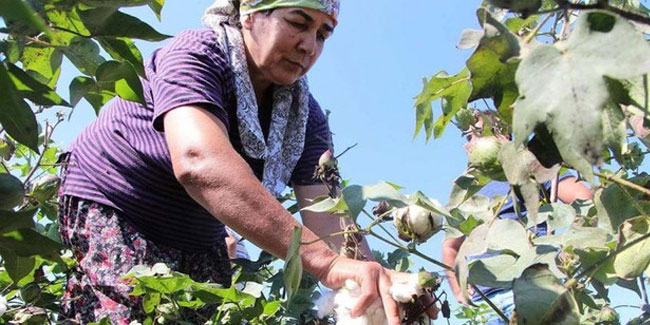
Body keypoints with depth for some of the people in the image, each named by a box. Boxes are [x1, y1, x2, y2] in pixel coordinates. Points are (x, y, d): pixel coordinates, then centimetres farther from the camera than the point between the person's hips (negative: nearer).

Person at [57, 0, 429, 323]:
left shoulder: (306, 117, -5)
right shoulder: (196, 55, -23)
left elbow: (327, 217, -16)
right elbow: (199, 162, -42)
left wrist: (374, 284, -38)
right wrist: (327, 262, -51)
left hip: (198, 243, 6)